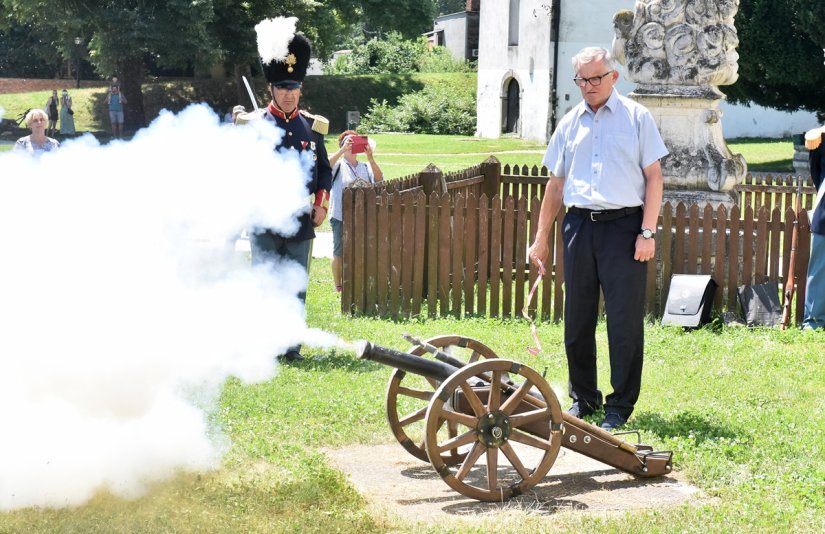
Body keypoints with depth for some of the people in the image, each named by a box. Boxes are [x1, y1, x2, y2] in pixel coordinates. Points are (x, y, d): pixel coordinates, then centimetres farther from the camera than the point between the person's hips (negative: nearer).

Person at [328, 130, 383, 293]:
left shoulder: (365, 167, 11)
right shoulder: (338, 165, 2)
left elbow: (379, 179, -6)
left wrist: (370, 156, -17)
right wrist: (342, 150, -26)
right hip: (341, 217, -3)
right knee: (340, 252, 2)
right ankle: (338, 287, 10)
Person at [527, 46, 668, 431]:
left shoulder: (636, 118, 3)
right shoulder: (570, 123, 14)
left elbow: (653, 177, 0)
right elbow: (556, 184, 19)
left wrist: (647, 232, -9)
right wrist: (542, 238, 16)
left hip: (624, 225, -4)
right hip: (580, 225, 4)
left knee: (625, 320, -3)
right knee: (577, 320, 7)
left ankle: (620, 406, 4)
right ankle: (582, 399, 20)